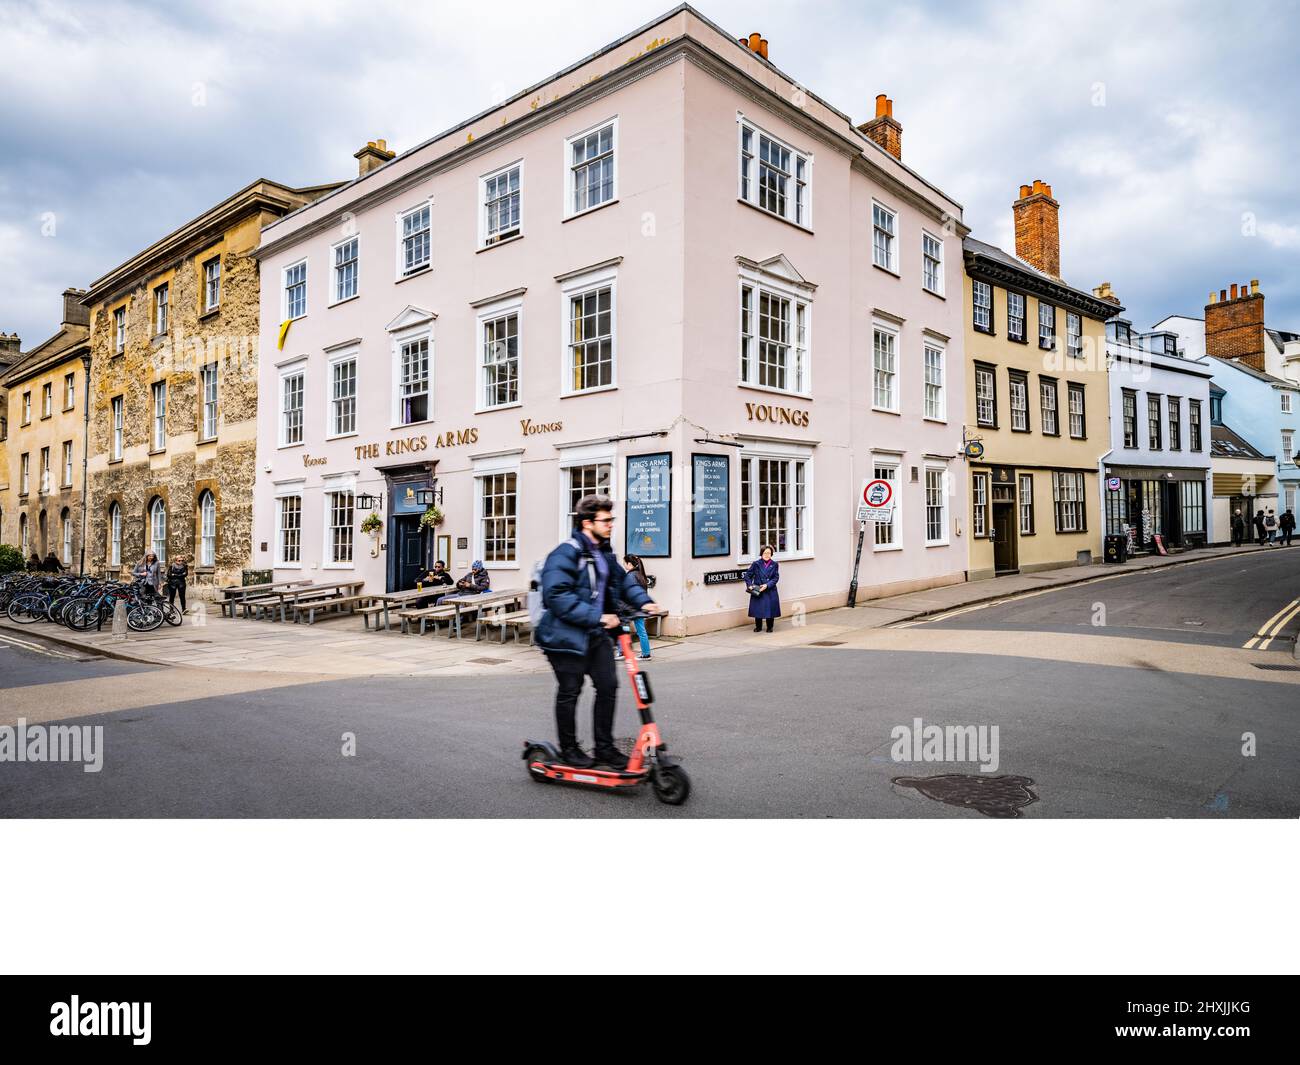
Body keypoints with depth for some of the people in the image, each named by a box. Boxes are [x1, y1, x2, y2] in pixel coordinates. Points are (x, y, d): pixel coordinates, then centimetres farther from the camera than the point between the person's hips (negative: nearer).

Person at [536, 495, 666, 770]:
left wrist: (643, 601, -4)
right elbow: (558, 597, -28)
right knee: (569, 693, 6)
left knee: (608, 686, 6)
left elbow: (623, 579, 16)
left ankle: (604, 747, 20)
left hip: (596, 634, 8)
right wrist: (597, 617, -31)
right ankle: (569, 749, 24)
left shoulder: (605, 552, 9)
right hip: (567, 635, -8)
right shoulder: (565, 554, -20)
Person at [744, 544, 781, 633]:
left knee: (770, 609, 3)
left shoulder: (774, 564, 0)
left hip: (770, 591, 0)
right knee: (757, 609, 5)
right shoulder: (756, 564, -3)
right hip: (757, 591, 0)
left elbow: (776, 578, -2)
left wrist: (767, 585, -14)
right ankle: (758, 627, 24)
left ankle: (769, 627, 23)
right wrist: (750, 585, -10)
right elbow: (747, 575, 3)